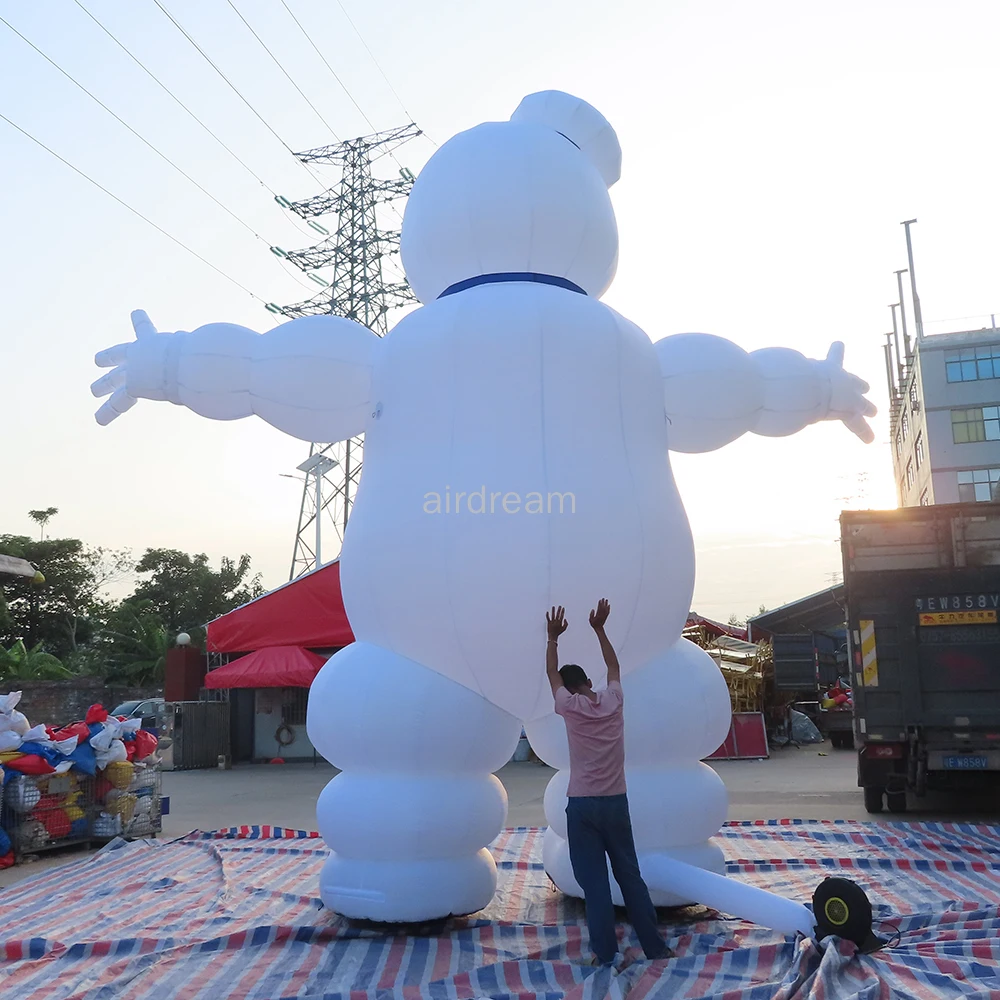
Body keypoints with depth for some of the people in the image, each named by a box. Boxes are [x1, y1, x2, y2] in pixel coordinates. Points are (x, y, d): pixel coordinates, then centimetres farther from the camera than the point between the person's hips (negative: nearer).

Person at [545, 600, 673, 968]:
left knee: (594, 882, 1)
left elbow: (552, 673, 9)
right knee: (630, 876, 12)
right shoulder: (613, 701, -1)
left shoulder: (570, 707, -7)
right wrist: (599, 629, 20)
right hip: (616, 802, 3)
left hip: (582, 805, -3)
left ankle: (605, 953, 2)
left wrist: (553, 638, 15)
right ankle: (654, 946, 17)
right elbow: (613, 665, 16)